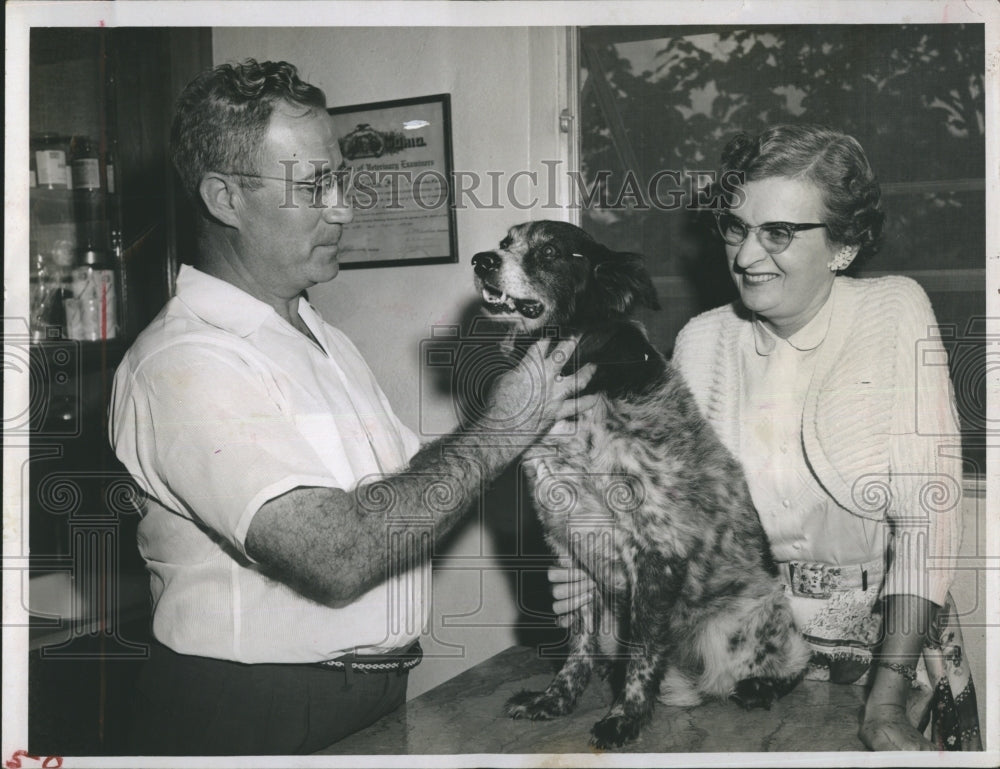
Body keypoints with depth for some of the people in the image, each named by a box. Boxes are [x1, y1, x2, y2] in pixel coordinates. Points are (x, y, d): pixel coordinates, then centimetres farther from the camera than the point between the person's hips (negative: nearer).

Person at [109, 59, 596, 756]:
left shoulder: (322, 339, 12)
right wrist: (499, 430, -19)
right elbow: (336, 555, -29)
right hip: (253, 717, -8)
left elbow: (402, 486, 9)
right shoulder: (186, 363, -20)